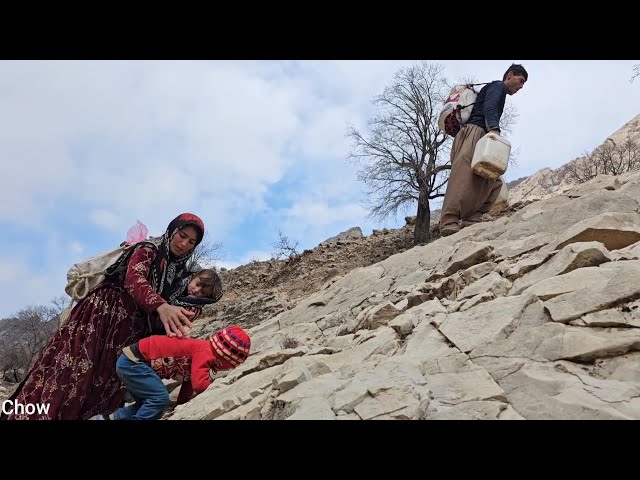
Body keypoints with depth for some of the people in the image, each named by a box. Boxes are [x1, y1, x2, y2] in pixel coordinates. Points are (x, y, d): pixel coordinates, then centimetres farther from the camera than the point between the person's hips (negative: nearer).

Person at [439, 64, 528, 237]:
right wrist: (494, 129, -29)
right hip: (473, 132, -10)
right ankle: (449, 224, -39)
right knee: (465, 177, -26)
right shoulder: (498, 86, 11)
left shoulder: (500, 94, 39)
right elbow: (489, 107, -11)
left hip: (480, 138, 10)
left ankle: (470, 221, -19)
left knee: (493, 182, -4)